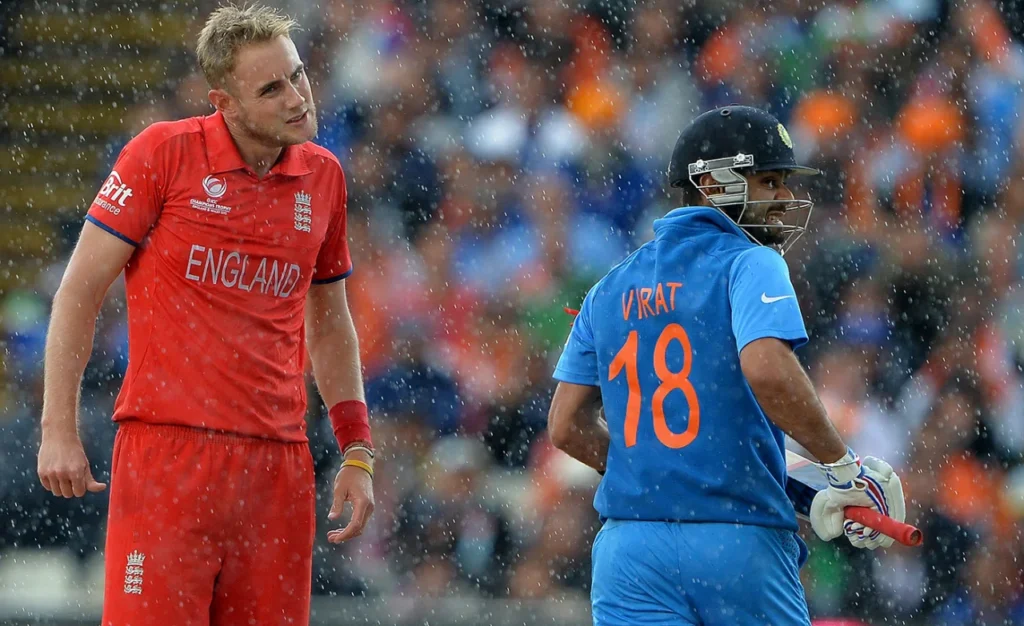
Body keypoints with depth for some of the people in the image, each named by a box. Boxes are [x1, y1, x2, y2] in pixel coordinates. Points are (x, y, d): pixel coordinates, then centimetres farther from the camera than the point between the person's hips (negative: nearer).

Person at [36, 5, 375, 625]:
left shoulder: (323, 176, 11)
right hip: (167, 451, -4)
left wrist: (358, 452, 16)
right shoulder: (164, 153, -2)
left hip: (278, 466, 4)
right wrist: (59, 429, -5)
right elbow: (81, 290, 0)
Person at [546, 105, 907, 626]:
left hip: (628, 541, 5)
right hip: (739, 542, -5)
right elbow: (768, 370, -22)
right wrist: (844, 465, -12)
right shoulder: (750, 264, -4)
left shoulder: (611, 288, 16)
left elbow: (568, 426, 15)